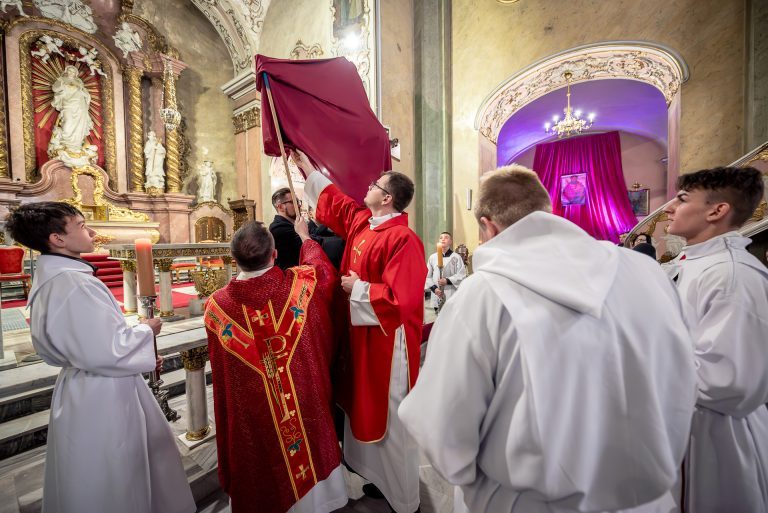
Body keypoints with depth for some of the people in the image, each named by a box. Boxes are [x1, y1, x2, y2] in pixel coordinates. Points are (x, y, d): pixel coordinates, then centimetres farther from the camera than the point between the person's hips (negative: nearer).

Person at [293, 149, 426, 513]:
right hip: (363, 333, 9)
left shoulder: (402, 239, -22)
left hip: (388, 340, -9)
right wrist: (306, 167, 29)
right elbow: (336, 201, 22)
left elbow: (399, 297, -27)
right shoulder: (360, 221, 5)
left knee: (391, 417, 10)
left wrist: (358, 287, -16)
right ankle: (384, 479, 49)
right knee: (370, 410, 24)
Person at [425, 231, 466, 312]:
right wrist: (434, 288, -8)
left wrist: (447, 280, -15)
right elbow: (427, 276, 4)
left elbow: (462, 275, -5)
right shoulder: (432, 257, 3)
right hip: (437, 295, 2)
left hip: (452, 296, -2)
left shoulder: (456, 257, -3)